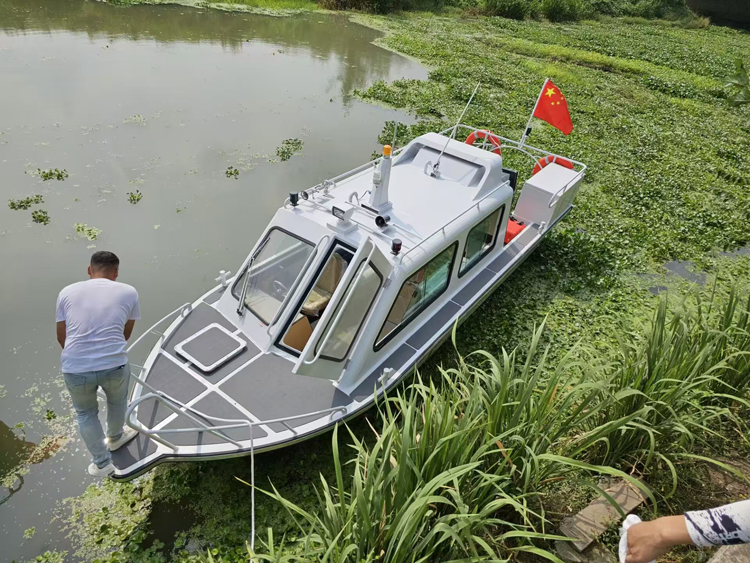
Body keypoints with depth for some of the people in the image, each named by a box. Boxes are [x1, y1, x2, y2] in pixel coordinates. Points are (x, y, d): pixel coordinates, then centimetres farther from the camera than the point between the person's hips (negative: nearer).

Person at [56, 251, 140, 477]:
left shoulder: (67, 292, 11)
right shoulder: (128, 292, 7)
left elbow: (61, 337, 17)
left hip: (75, 369, 1)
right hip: (114, 365, -1)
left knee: (85, 413, 28)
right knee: (117, 401, 32)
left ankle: (101, 463, 39)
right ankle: (115, 437, 58)